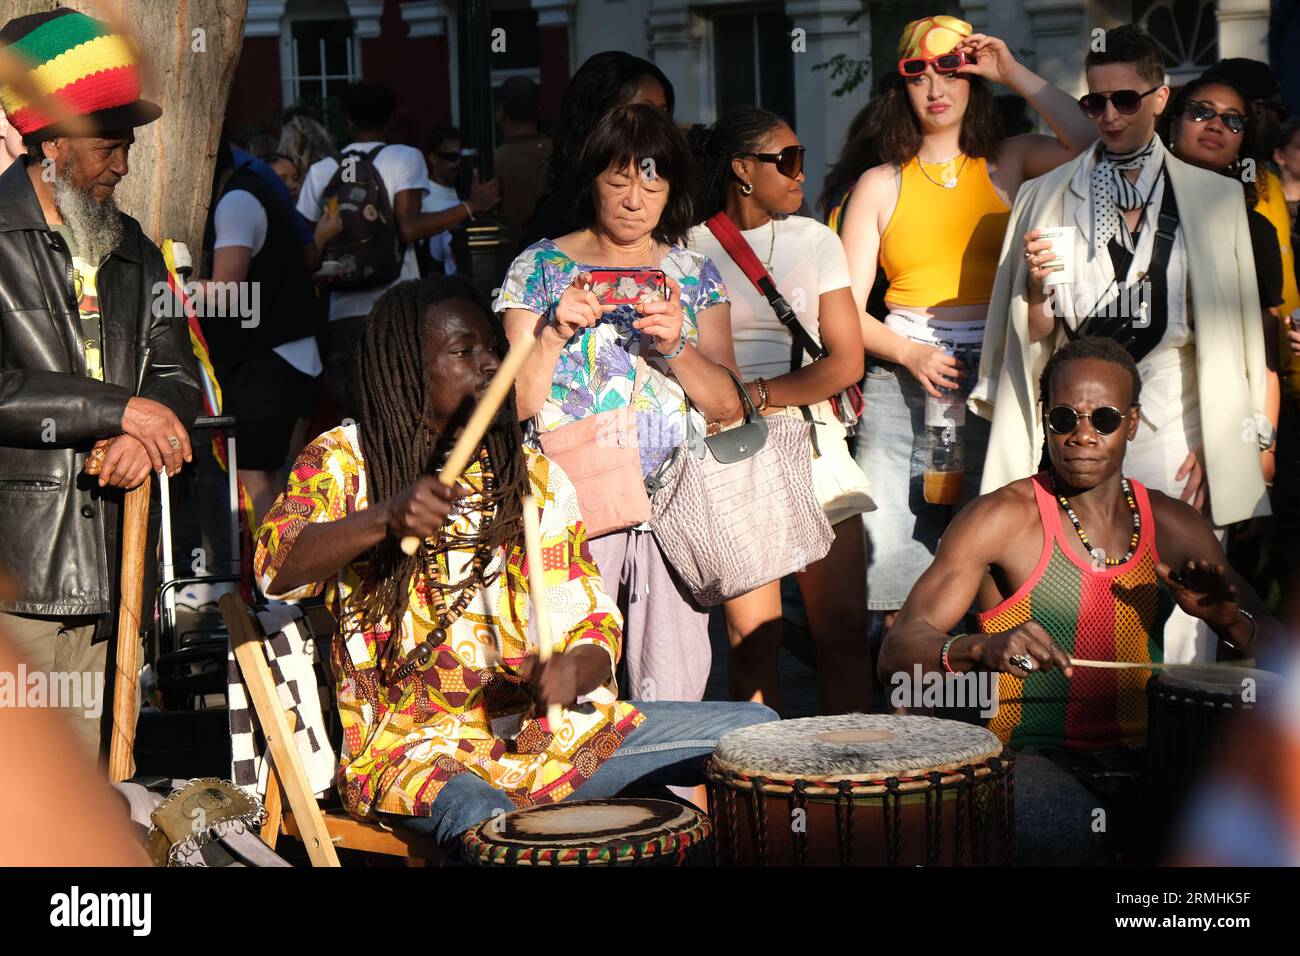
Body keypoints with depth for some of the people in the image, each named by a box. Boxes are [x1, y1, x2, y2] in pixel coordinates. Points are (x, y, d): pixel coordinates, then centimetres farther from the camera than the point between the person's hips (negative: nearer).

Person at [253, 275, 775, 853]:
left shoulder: (534, 476, 11)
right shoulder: (346, 461, 0)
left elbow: (591, 626, 6)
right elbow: (277, 567, -18)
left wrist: (575, 669, -18)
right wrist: (386, 517, -36)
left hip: (549, 727, 5)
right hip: (416, 744, -5)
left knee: (754, 727, -3)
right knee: (488, 823, -40)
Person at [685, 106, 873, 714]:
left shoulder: (815, 241, 12)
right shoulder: (691, 249, 5)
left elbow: (846, 362, 5)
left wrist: (759, 395, -6)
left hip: (812, 440, 2)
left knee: (843, 629, -5)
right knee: (752, 637, -6)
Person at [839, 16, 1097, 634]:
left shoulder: (1007, 163, 11)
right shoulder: (880, 184, 11)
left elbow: (1094, 147, -8)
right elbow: (847, 309, 7)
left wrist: (1014, 74, -4)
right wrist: (911, 354, -11)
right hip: (902, 376, 0)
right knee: (888, 543, -8)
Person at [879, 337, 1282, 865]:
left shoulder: (1173, 526, 12)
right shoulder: (1000, 519, -3)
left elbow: (1277, 650, 17)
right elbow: (897, 653, -10)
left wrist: (1228, 621, -7)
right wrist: (982, 648, -31)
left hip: (1146, 761, 5)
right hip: (1035, 757, -4)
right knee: (1055, 831, -38)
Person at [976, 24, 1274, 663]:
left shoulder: (1215, 197, 9)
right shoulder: (1047, 197, 12)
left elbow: (1232, 329, 7)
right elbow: (1035, 335, 12)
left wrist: (1215, 446, 0)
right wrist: (1035, 285, -9)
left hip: (1173, 431, -1)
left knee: (1178, 629, -5)